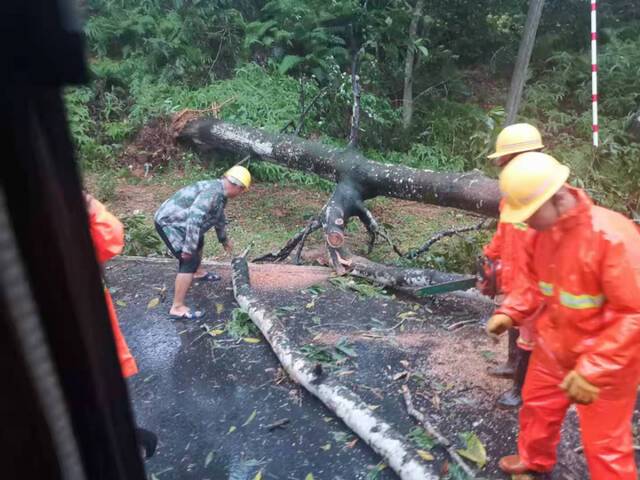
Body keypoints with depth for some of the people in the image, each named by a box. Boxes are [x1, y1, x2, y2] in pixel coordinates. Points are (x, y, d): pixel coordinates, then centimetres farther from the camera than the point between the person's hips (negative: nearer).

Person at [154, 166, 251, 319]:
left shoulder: (219, 191, 7)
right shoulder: (213, 192, -26)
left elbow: (219, 217, 25)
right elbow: (194, 219, -35)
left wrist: (224, 240, 38)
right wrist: (188, 249, -30)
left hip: (175, 219, 10)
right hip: (168, 222, -10)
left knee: (198, 242, 30)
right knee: (190, 261, -15)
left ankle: (198, 272, 55)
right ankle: (177, 308, -12)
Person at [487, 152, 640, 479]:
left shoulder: (612, 235, -31)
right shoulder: (545, 230, -6)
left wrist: (592, 371, -32)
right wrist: (510, 312, -7)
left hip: (606, 364, -7)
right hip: (554, 347, 8)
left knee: (604, 446, 7)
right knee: (537, 406, 26)